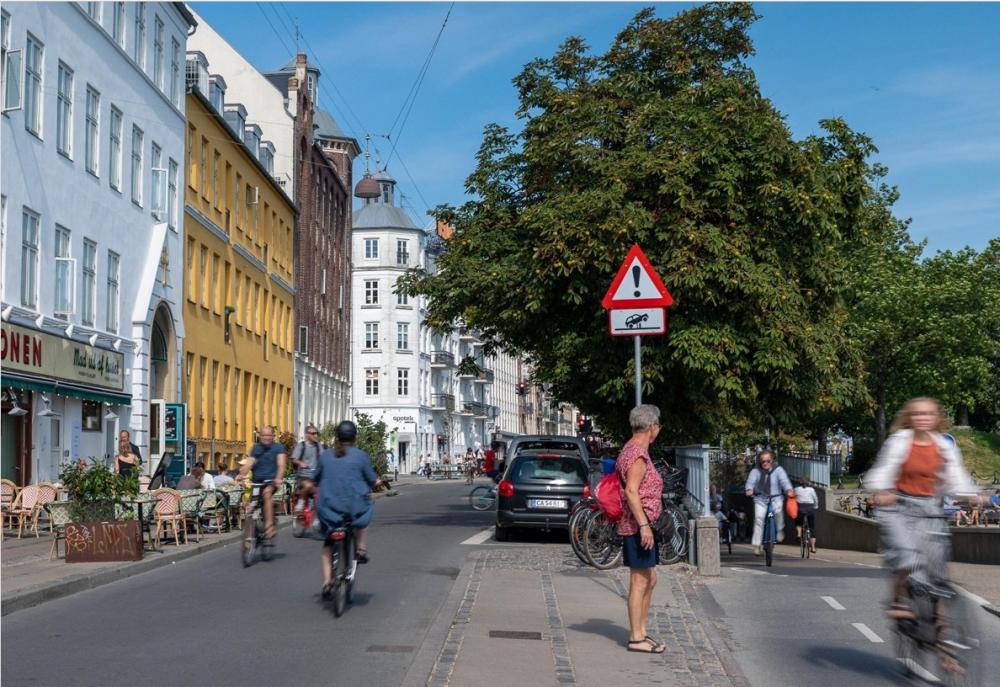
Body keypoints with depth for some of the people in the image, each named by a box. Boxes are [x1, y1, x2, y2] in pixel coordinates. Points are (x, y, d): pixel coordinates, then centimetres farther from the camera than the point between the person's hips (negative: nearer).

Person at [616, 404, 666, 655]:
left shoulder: (632, 450, 16)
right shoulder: (638, 454, -15)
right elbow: (631, 491, -24)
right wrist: (644, 525, -26)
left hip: (640, 525, 10)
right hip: (638, 525, -10)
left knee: (649, 579, 15)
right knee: (640, 581, -5)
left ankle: (640, 631, 21)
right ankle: (636, 638, 0)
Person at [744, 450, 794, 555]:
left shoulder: (778, 470, 1)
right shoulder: (756, 471, 2)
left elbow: (784, 480, -15)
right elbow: (751, 481, -14)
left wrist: (789, 490, -36)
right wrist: (749, 489, -37)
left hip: (775, 497, 0)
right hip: (760, 499, 0)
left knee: (778, 508, -32)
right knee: (758, 518, -17)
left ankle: (780, 530, -8)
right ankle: (756, 545, -9)